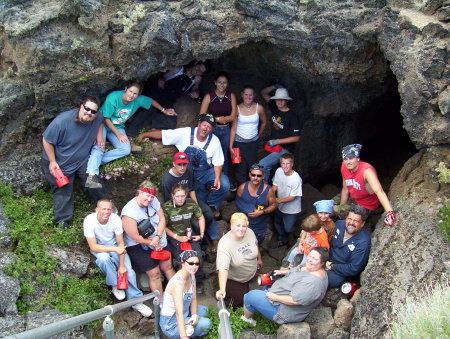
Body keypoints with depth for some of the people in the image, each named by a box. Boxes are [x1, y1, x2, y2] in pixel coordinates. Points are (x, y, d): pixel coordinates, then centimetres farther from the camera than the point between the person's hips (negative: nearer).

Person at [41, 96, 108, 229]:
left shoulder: (97, 118, -15)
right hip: (59, 163, -3)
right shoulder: (62, 121, -29)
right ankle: (63, 222, 12)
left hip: (82, 160, 4)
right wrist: (52, 162, -16)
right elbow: (46, 140, -18)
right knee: (63, 193, 1)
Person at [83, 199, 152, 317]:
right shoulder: (89, 221, -26)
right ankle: (115, 285, -11)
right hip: (98, 247, -2)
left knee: (128, 270, -15)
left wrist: (122, 265, -18)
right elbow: (93, 247, -27)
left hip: (114, 245, 2)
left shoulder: (116, 219, -21)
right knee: (104, 257, -36)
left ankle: (136, 301, 1)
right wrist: (115, 249, -35)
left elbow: (120, 243, -13)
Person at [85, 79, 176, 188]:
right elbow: (105, 118, -19)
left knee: (126, 150, -22)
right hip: (103, 124, -5)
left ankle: (95, 160, -24)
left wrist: (164, 110, 16)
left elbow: (151, 101, 8)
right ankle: (92, 175, -43)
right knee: (100, 146, -33)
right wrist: (118, 134, -19)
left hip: (118, 127, 5)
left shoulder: (138, 100, -14)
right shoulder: (113, 98, -26)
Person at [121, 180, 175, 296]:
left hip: (159, 242, 6)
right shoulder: (129, 212, -26)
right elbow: (136, 238, -22)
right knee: (154, 273, -4)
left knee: (168, 266, 10)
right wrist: (153, 243, -13)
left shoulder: (153, 201, -7)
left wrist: (157, 237, -19)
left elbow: (162, 219, -4)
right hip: (138, 246, -6)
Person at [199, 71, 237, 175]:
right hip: (212, 130, -2)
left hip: (226, 130, 3)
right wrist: (218, 119, -12)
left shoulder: (231, 96, 0)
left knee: (225, 158, 14)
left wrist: (217, 118, -10)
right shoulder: (209, 96, -7)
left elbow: (233, 117, -3)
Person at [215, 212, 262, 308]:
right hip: (233, 280, -5)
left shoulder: (249, 232, -19)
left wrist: (259, 259, 18)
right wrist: (222, 289, -53)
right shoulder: (224, 244, -35)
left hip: (251, 275, 5)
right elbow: (223, 269, -43)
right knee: (242, 301, -4)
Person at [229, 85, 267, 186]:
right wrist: (230, 146, -9)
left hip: (253, 142, 2)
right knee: (240, 168, 1)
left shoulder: (259, 108, -5)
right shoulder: (237, 109, -8)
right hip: (239, 142, -1)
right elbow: (233, 128, -6)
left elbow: (263, 123, 13)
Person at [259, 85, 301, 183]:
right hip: (274, 146, 8)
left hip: (284, 149, -8)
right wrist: (275, 86, -6)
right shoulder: (275, 108, 0)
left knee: (262, 165, -20)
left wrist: (277, 141, -20)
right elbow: (263, 93, 11)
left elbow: (296, 137, -17)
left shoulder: (292, 116, -18)